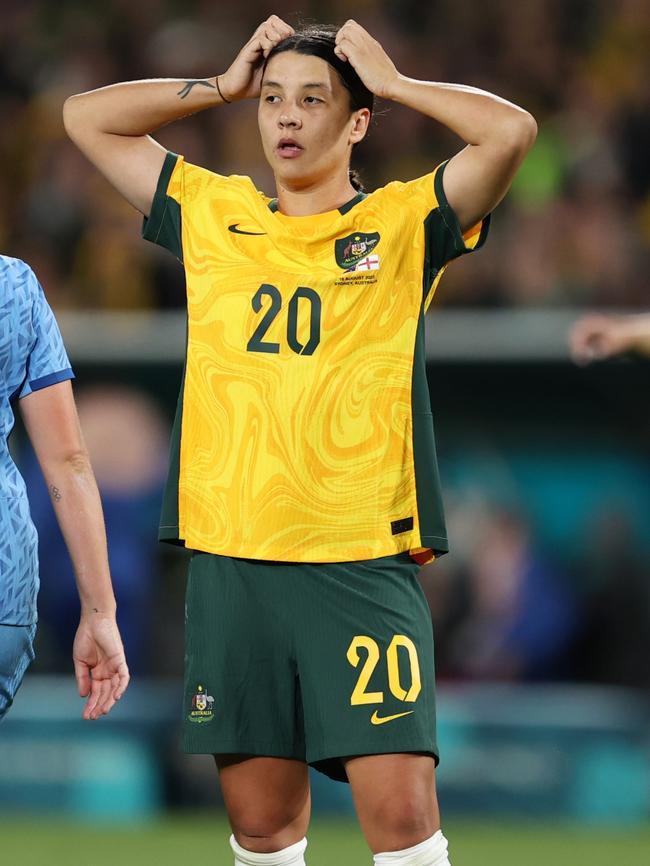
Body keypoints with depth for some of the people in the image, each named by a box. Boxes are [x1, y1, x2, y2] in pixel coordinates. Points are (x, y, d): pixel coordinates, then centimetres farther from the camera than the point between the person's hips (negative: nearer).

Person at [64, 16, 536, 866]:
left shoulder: (404, 223, 4)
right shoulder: (211, 215, 13)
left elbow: (511, 130, -10)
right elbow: (87, 117, 19)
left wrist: (394, 83, 1)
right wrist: (223, 86, 14)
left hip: (365, 563, -3)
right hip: (229, 562, 3)